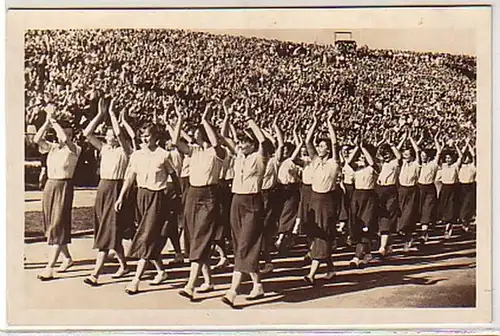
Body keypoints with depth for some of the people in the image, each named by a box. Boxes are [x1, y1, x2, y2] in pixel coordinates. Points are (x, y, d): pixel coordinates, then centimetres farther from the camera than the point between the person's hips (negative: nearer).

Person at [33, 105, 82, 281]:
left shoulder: (74, 149, -6)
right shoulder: (51, 147, 9)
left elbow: (65, 139, -26)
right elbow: (36, 139, -6)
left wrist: (53, 120, -17)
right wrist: (47, 121, -11)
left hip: (64, 187, -6)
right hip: (50, 185, 7)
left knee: (58, 226, -8)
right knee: (50, 225, 12)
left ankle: (49, 267, -9)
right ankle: (67, 258, 28)